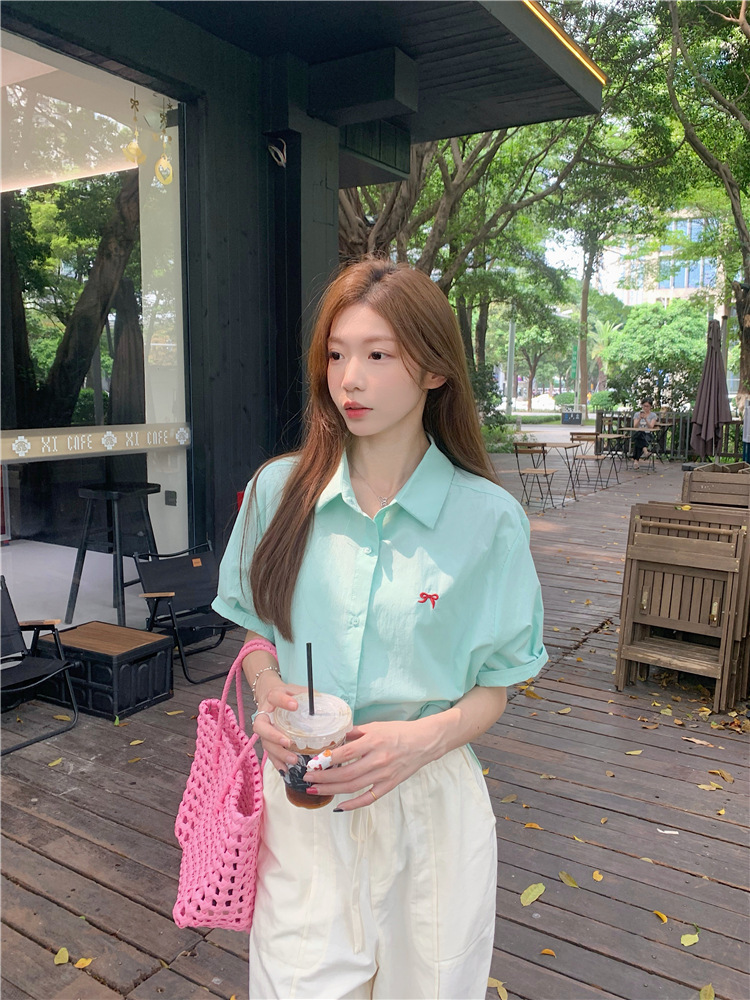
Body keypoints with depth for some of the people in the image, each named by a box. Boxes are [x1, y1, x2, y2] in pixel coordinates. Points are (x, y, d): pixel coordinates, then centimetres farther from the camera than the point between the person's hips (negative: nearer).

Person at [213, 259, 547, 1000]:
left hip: (426, 801, -1)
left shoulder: (487, 519, -10)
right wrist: (269, 696, -12)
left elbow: (491, 688, -3)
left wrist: (422, 737, -21)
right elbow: (258, 632, 8)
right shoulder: (280, 490, -4)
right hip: (301, 800, 1)